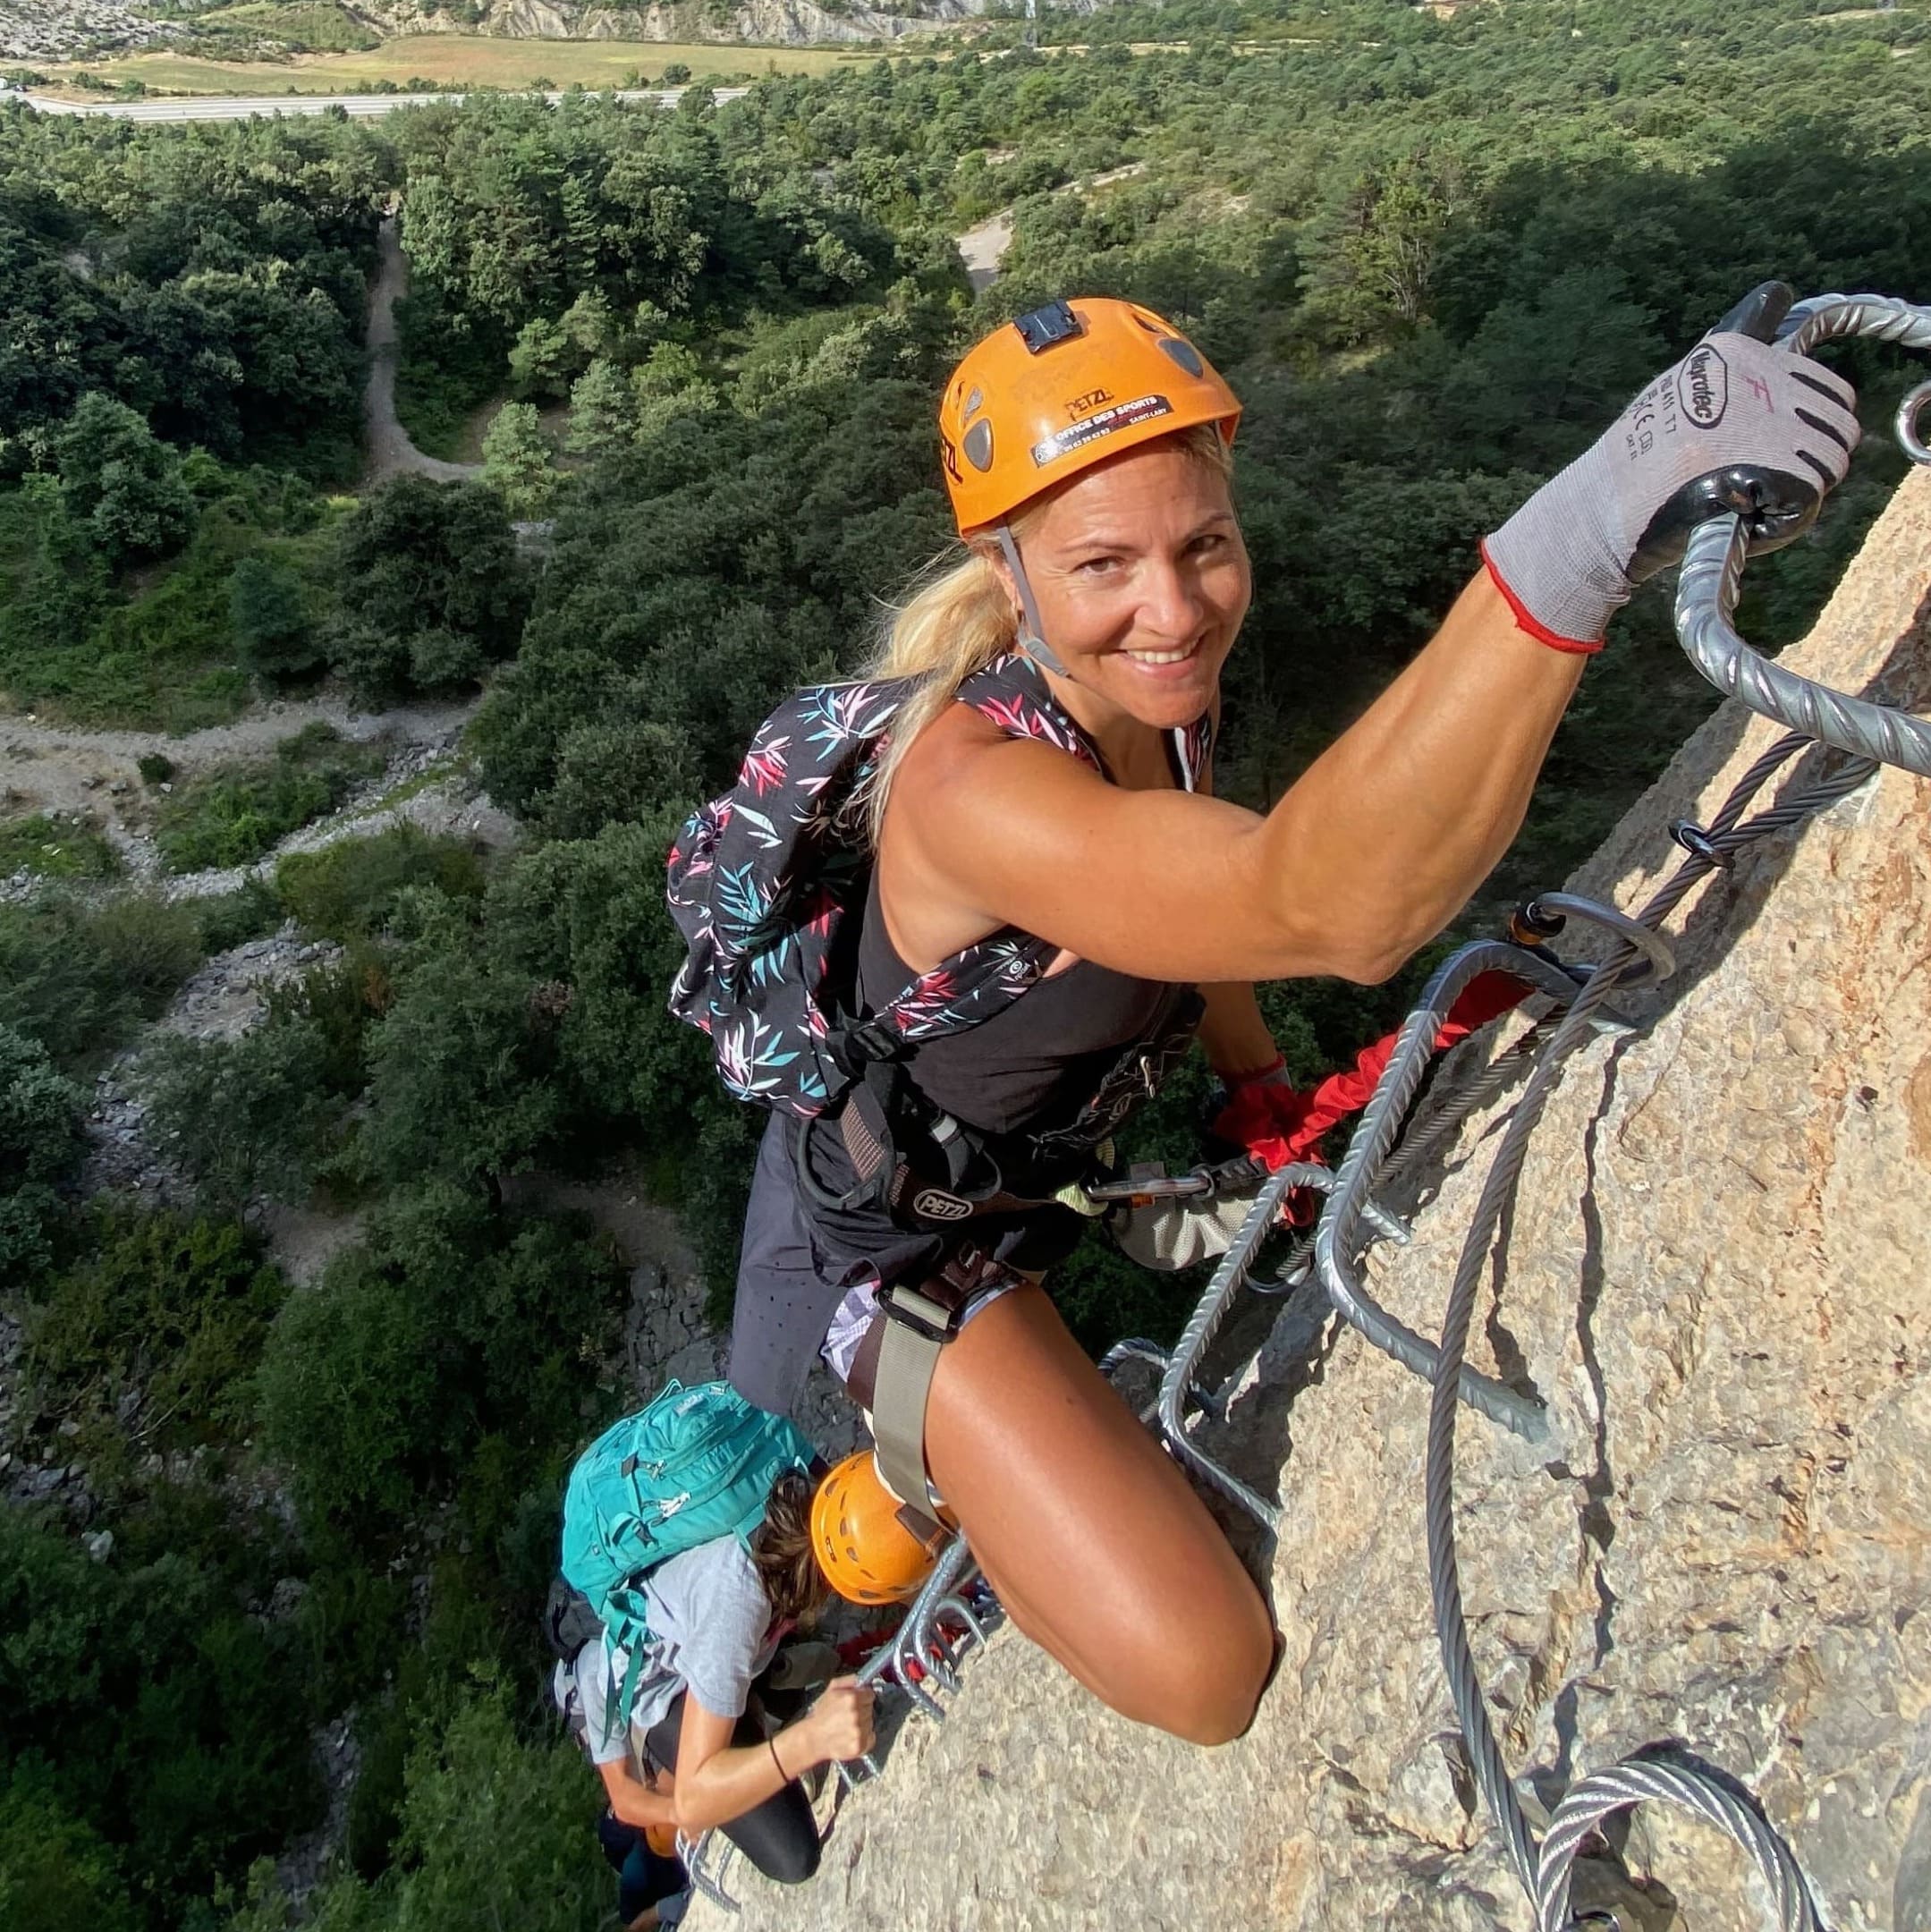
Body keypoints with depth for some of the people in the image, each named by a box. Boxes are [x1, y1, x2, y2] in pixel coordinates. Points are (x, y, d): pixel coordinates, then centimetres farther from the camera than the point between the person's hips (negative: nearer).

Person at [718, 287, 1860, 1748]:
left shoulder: (1163, 699, -11)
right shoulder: (976, 787, -38)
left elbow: (1205, 904, 10)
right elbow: (1334, 907, -55)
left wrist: (1267, 1098, 10)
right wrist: (1590, 532, -65)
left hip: (1073, 1136, 8)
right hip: (900, 1226, -8)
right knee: (1206, 1671, -18)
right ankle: (936, 1470, 12)